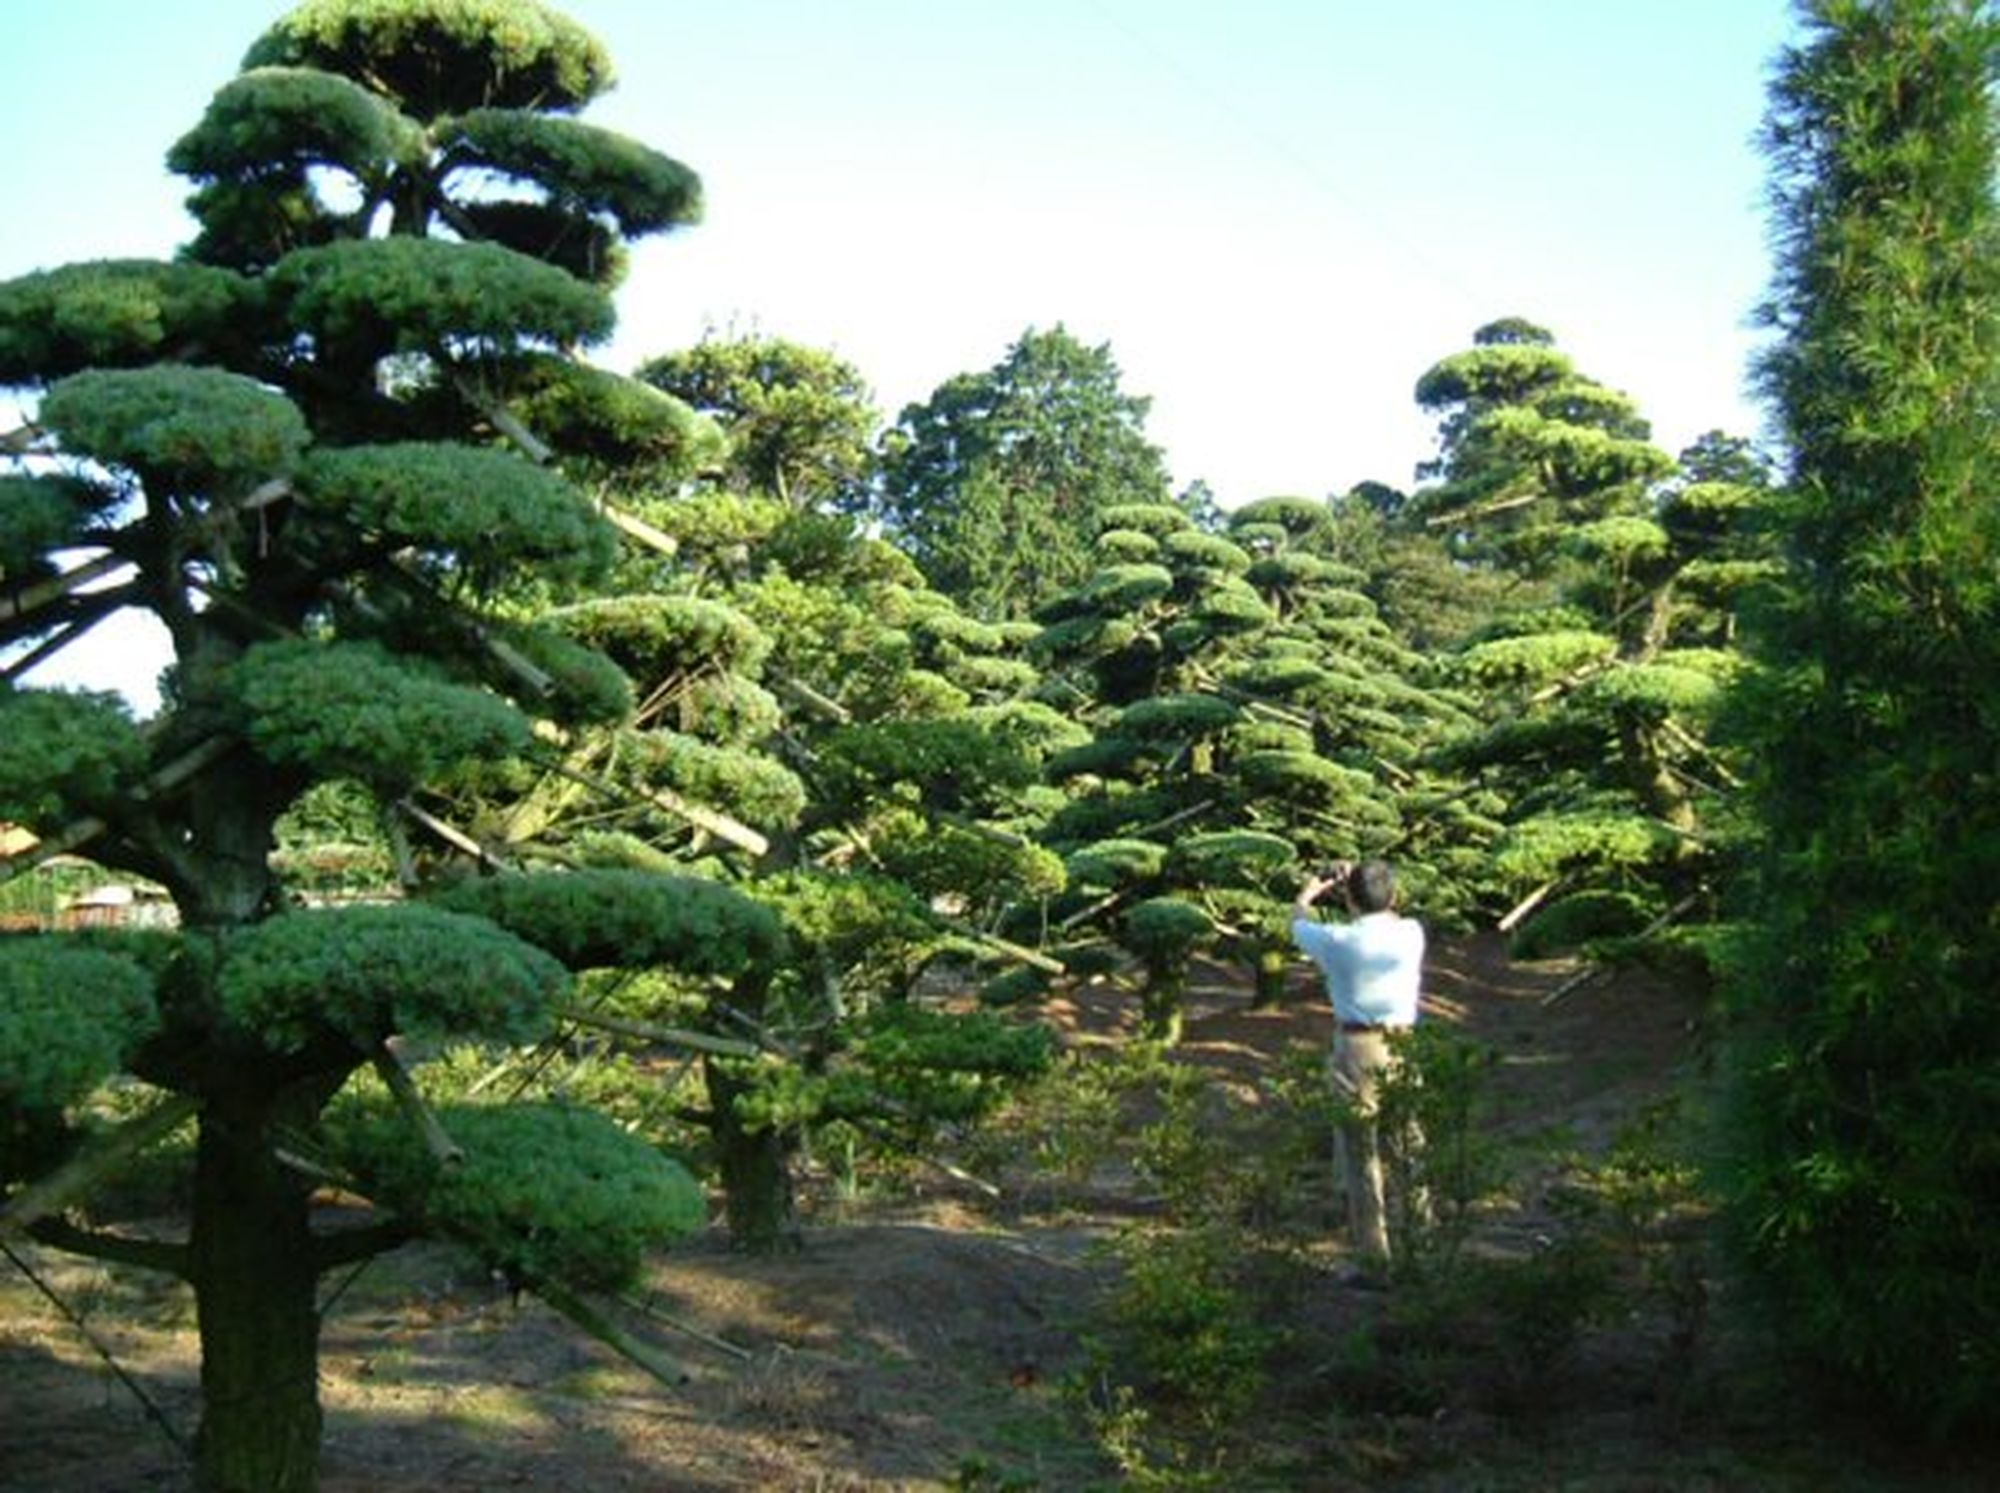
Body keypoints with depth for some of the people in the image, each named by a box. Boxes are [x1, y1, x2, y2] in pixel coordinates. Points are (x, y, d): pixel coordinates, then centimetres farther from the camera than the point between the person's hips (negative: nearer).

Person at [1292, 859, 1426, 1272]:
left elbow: (1299, 923, 10)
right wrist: (1352, 884, 32)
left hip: (1356, 1048, -3)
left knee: (1359, 1152, 4)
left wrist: (1308, 891, 31)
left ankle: (1375, 1254, 6)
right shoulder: (1411, 934, -3)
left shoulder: (1340, 941, -11)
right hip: (1403, 1045, 4)